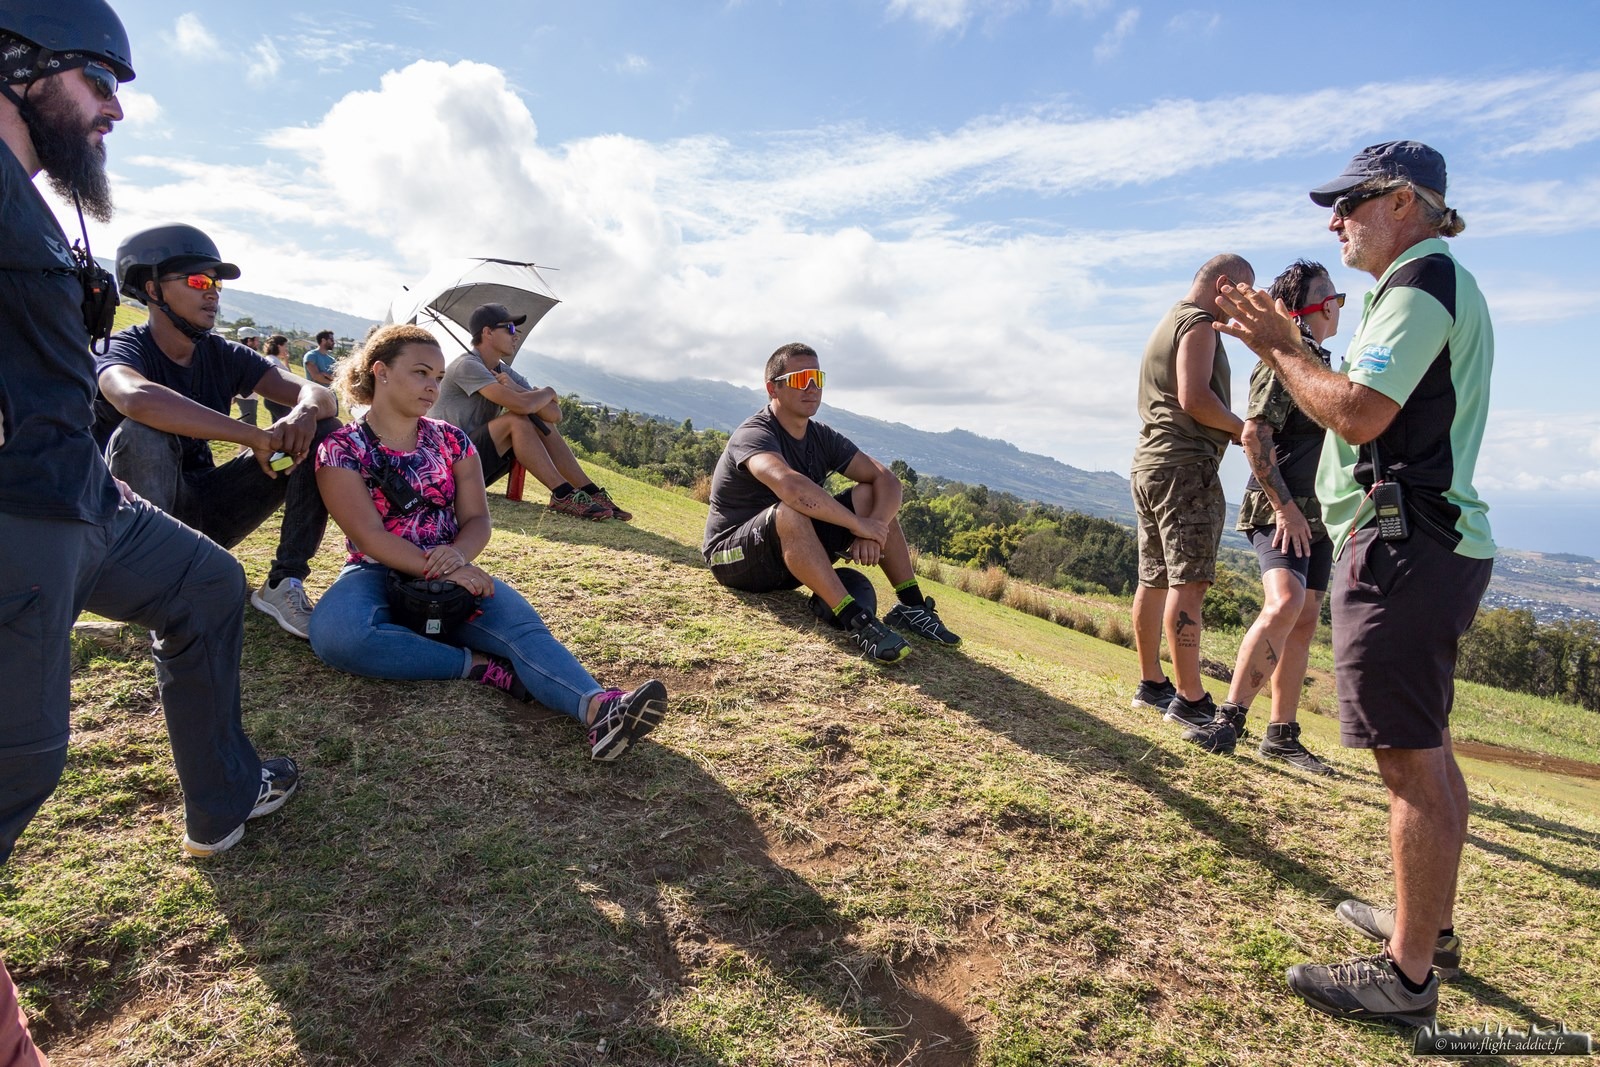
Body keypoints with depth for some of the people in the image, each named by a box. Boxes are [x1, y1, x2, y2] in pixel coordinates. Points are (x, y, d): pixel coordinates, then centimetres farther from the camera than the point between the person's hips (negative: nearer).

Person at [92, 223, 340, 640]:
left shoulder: (225, 355, 2)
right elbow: (136, 398, -39)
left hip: (209, 517, 5)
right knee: (142, 433, -35)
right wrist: (256, 436, -43)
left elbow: (318, 394, -9)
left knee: (324, 431, -10)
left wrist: (305, 413, -34)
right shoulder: (125, 349, -13)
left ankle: (284, 583, -14)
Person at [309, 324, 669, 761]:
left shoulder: (452, 441, 7)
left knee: (522, 623, -28)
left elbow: (477, 519, 1)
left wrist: (459, 554, -23)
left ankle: (599, 707, -52)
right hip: (378, 575, -2)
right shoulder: (342, 449, -3)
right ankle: (478, 666, -28)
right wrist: (441, 572, -27)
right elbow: (369, 534, -14)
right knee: (334, 632, -37)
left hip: (453, 575, 2)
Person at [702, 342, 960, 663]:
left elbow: (887, 480, -4)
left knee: (870, 495, -5)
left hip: (793, 557, 7)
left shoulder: (822, 437, 2)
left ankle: (912, 606, -8)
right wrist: (859, 525, -34)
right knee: (790, 514, -38)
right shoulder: (754, 435, -21)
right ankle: (854, 619, -36)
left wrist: (874, 529, -24)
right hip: (735, 558, -7)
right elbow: (790, 486, -42)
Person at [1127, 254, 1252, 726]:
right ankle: (1190, 700, -12)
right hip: (1186, 466, -10)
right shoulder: (1199, 324, -5)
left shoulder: (1165, 325, 25)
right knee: (1189, 583, -12)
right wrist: (1244, 429, -4)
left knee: (1154, 579, 10)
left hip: (1149, 463, 10)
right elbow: (1194, 398, -17)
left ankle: (1151, 684, 17)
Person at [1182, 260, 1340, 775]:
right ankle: (1229, 718, -22)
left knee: (1304, 619, 5)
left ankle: (1282, 735, 10)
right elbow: (1254, 434, -19)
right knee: (1284, 603, -27)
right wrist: (1283, 505, -22)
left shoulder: (1320, 363, 20)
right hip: (1281, 510, -9)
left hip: (1315, 514, 9)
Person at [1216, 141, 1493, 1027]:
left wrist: (1276, 348, -9)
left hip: (1403, 545, -11)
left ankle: (1407, 977, 4)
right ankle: (1429, 926, 33)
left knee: (1410, 763, -6)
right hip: (1433, 543, 11)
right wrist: (1290, 347, 17)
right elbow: (1369, 404, 21)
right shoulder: (1439, 286, 23)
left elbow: (1359, 414, -21)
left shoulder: (1423, 280, -10)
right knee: (1427, 751, 18)